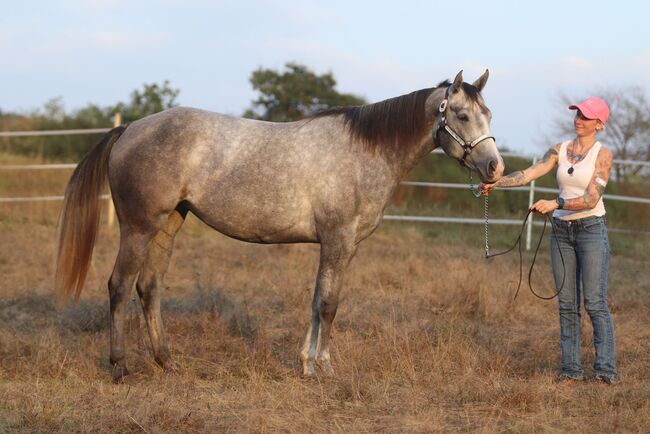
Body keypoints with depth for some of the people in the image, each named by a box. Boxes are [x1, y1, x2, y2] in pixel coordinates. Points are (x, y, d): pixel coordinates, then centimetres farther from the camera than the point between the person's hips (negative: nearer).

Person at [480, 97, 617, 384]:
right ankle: (571, 368, 9)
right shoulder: (560, 150, 8)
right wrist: (495, 183, -18)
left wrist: (555, 204, -27)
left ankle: (606, 369, -2)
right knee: (567, 304, 5)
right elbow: (529, 174, -3)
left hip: (591, 229, -5)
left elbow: (591, 199, -16)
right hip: (562, 231, 5)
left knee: (595, 303, -7)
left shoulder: (603, 154, -7)